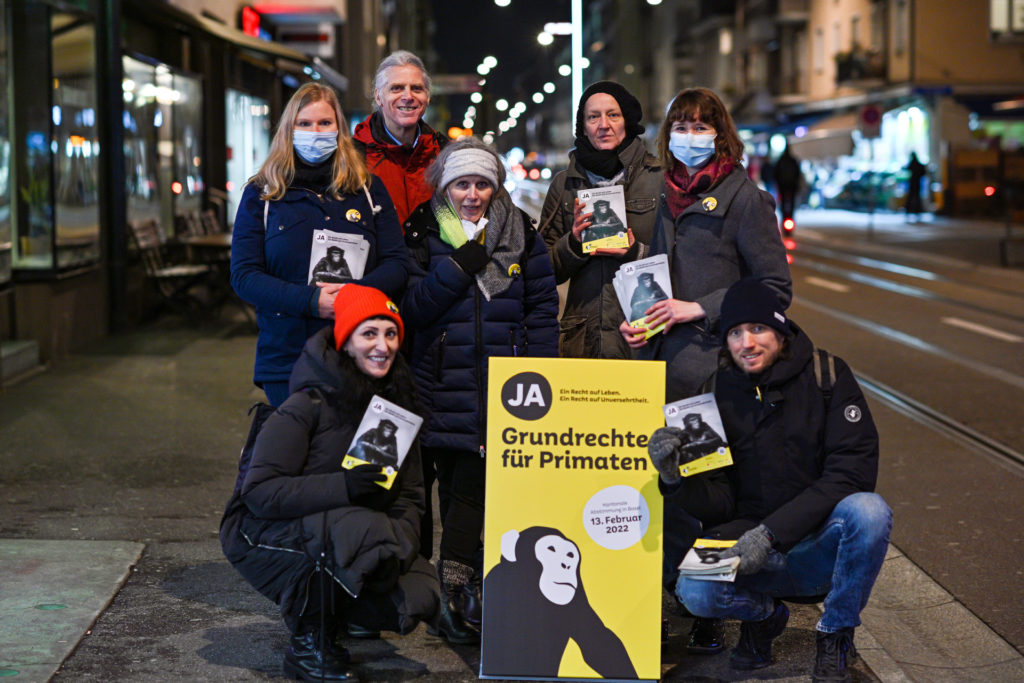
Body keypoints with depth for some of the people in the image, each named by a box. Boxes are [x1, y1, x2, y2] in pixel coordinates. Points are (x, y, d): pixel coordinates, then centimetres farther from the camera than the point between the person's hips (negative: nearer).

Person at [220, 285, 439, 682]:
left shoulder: (398, 407, 1)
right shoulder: (310, 406, -19)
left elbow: (409, 498, 3)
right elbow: (259, 491, -24)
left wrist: (399, 547, -19)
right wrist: (342, 487, -34)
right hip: (265, 538, -6)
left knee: (420, 596, -16)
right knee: (367, 531, -34)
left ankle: (327, 613, 12)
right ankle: (308, 644, -12)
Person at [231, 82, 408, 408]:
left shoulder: (369, 189, 10)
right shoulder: (261, 194, 6)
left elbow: (397, 264, 5)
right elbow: (243, 274, -1)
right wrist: (309, 301, -16)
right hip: (286, 354, -1)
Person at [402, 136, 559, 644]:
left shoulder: (520, 233, 10)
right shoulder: (423, 235, 6)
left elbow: (543, 305, 10)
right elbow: (410, 307, -3)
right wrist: (457, 269, -13)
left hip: (503, 386, 0)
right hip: (445, 385, 0)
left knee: (471, 482, -6)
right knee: (457, 482, 2)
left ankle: (454, 580, -4)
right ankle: (460, 583, 11)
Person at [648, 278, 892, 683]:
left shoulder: (827, 375, -6)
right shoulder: (716, 394, 0)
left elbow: (853, 472, -15)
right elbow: (719, 502, -1)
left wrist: (772, 533, -24)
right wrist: (675, 480, -24)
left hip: (822, 549, 0)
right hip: (749, 545, 1)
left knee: (868, 511, -33)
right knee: (694, 590, -29)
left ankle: (836, 636, -5)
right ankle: (764, 614, 9)